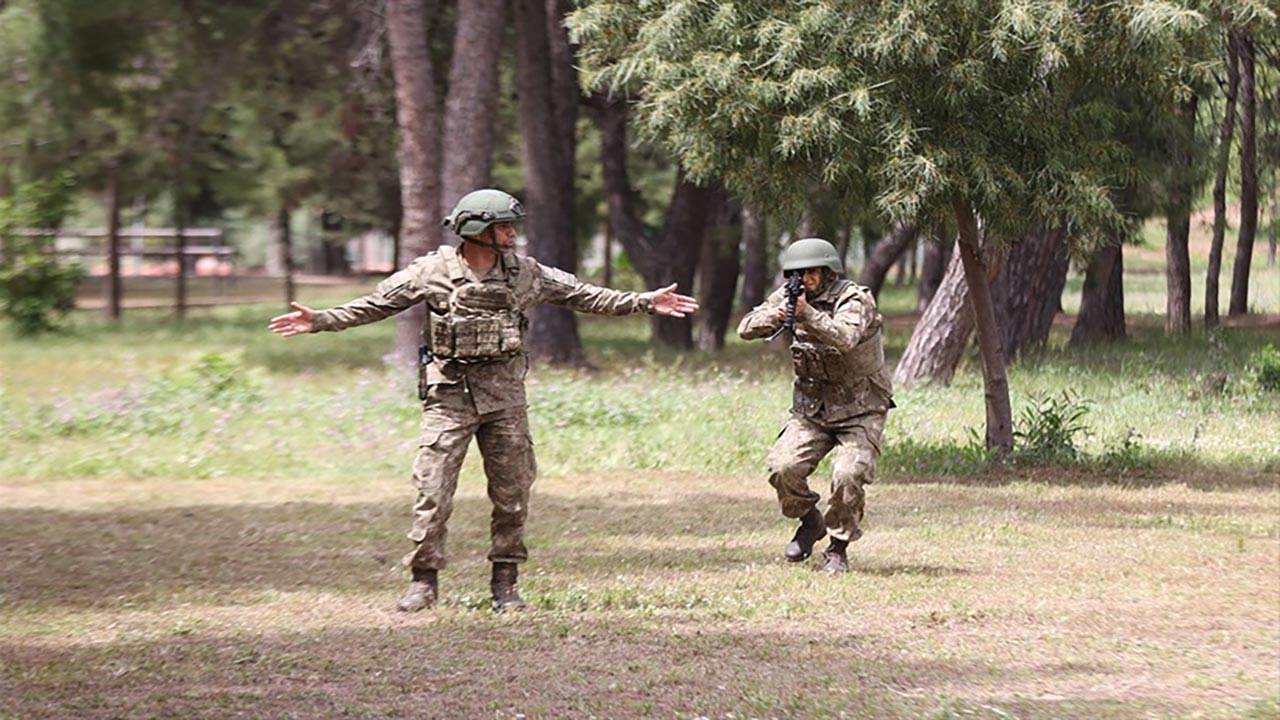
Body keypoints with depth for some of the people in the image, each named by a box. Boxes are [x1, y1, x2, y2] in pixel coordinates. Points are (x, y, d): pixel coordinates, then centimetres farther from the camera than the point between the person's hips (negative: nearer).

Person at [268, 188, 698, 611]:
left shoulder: (524, 274, 5)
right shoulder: (432, 272, -3)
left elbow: (583, 296, 11)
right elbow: (374, 305, -1)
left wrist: (646, 303, 9)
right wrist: (319, 321, -8)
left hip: (504, 394, 3)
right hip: (449, 393, -3)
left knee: (512, 491, 4)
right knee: (433, 488, -6)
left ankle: (505, 582, 15)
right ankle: (424, 579, 4)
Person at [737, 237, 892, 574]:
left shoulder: (855, 300, -17)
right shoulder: (789, 297, 0)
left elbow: (845, 337, -37)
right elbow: (747, 329, -7)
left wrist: (807, 314, -49)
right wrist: (774, 316, -28)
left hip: (860, 411, -4)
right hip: (812, 409, 4)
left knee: (848, 476, -24)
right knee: (784, 468, -17)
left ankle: (838, 548, -2)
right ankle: (810, 522, 12)